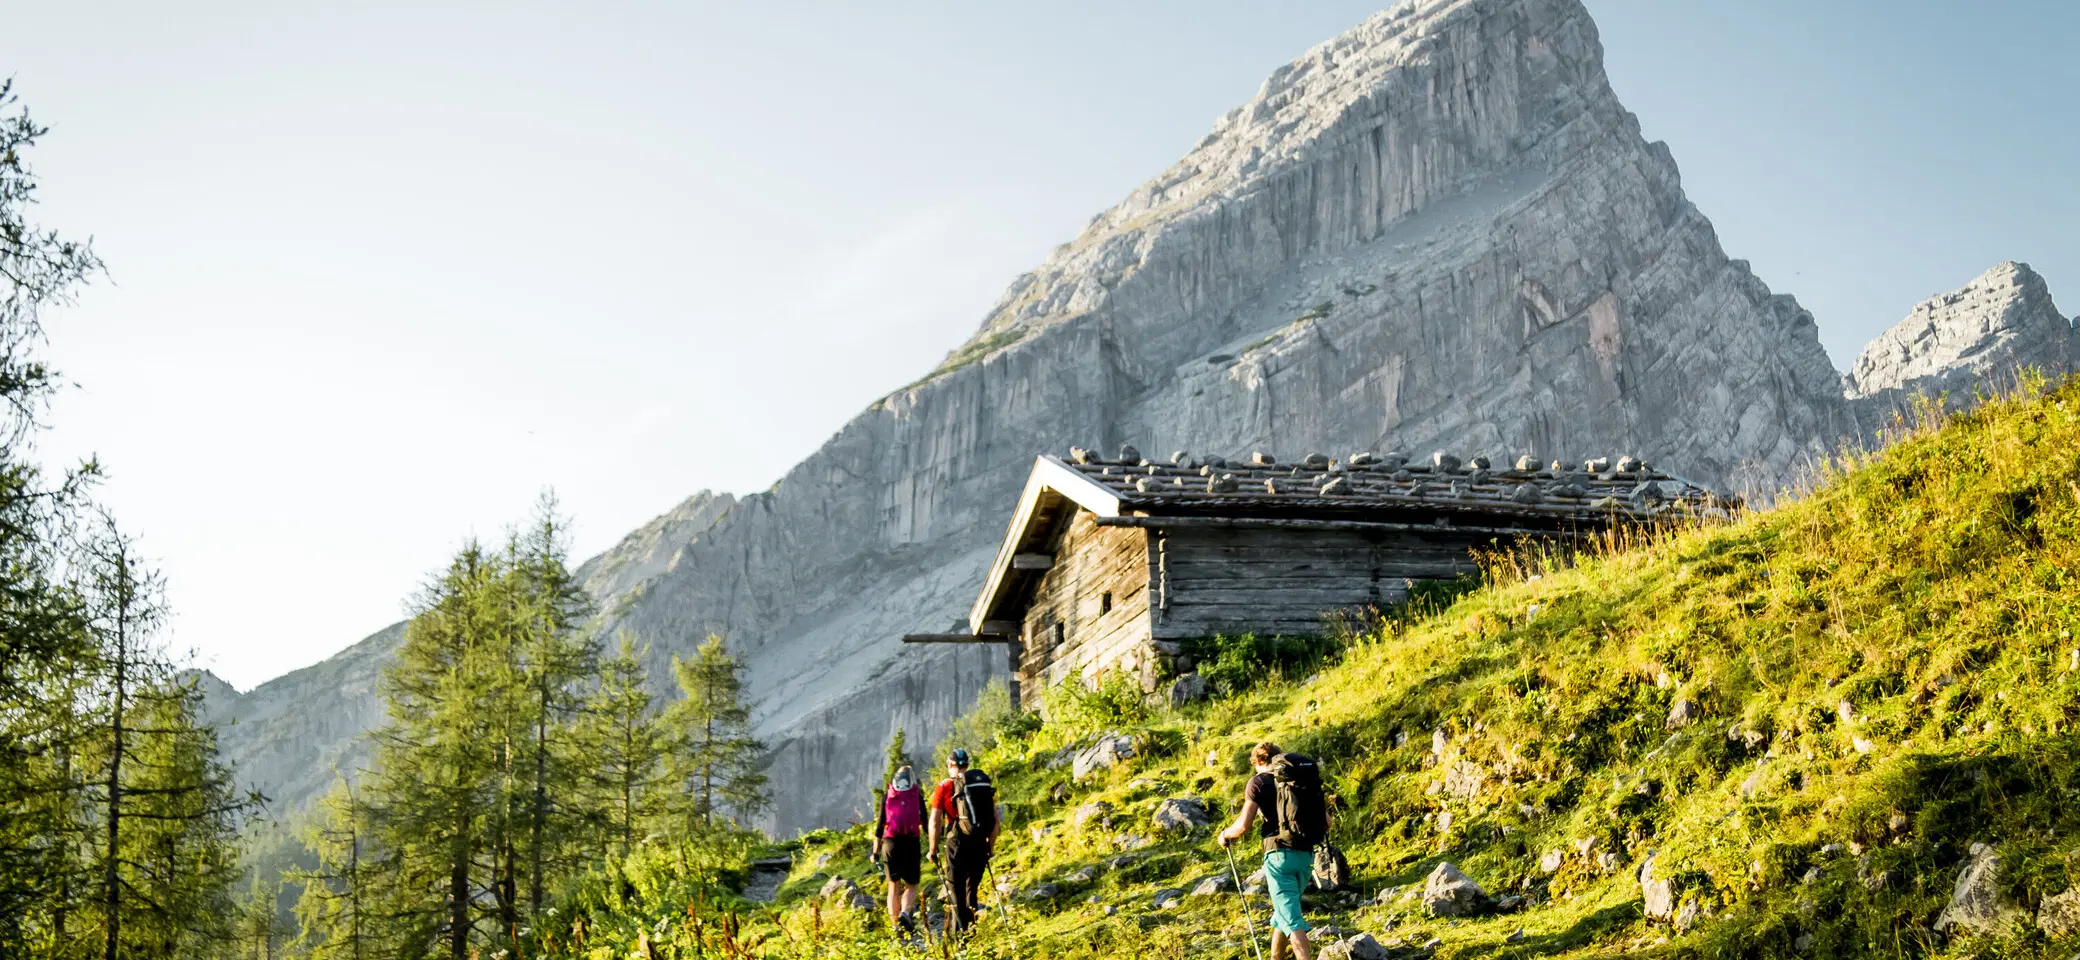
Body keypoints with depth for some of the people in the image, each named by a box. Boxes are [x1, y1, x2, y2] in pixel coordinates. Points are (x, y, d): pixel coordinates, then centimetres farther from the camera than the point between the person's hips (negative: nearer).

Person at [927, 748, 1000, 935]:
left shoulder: (945, 787, -2)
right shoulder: (984, 784, 9)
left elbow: (935, 821, -7)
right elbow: (996, 819, 11)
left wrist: (933, 850, 2)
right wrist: (991, 846, 21)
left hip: (957, 844, -4)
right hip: (980, 844, 4)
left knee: (956, 891, 5)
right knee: (972, 888, 18)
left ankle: (960, 932, 1)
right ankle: (972, 926, 16)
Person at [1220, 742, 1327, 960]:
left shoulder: (1260, 782, 1)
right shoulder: (1307, 780, 16)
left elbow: (1242, 827, -4)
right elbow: (1327, 823, 14)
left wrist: (1224, 835, 16)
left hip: (1280, 854, -6)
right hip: (1305, 855, 6)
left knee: (1291, 919, -8)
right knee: (1283, 911, 22)